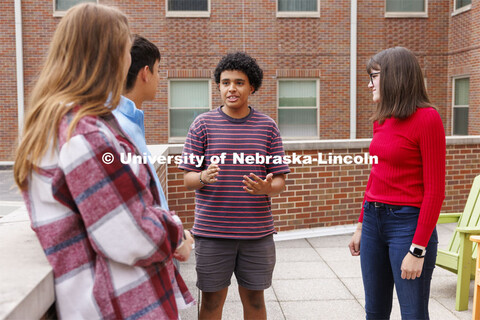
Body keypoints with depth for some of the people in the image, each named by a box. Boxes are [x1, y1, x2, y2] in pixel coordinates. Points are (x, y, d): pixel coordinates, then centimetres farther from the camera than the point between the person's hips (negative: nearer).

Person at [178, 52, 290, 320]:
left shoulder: (268, 126, 4)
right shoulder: (203, 124, 1)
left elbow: (280, 182, 4)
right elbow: (188, 179, 1)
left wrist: (266, 187, -20)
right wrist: (204, 177, -22)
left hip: (257, 233, 1)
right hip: (212, 232, -1)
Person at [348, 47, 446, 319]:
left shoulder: (427, 118, -13)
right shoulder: (382, 120, 9)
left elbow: (435, 189, -15)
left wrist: (418, 250, -17)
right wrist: (361, 226, 17)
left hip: (407, 222, -7)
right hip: (374, 220, 7)